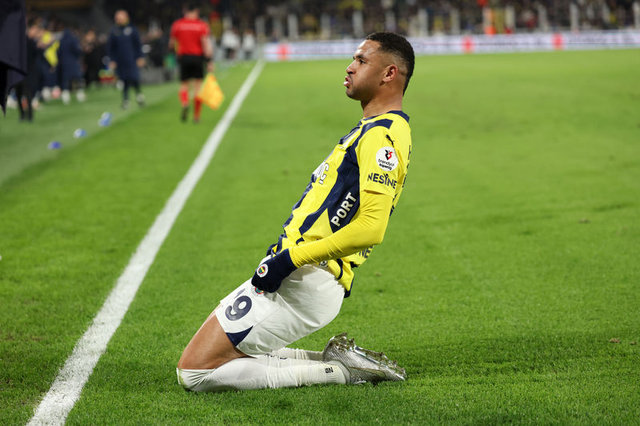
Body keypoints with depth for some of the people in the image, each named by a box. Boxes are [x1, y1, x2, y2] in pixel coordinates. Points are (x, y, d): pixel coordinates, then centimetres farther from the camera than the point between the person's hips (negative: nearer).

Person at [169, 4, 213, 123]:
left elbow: (171, 43, 13)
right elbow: (206, 44, -9)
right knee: (198, 86, 6)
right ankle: (196, 116, 5)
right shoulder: (202, 25, -1)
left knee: (184, 85, 11)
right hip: (198, 57, -1)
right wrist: (210, 62, -10)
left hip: (183, 56, 1)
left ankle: (185, 103, -21)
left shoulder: (177, 24, 4)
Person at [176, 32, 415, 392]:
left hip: (303, 281, -10)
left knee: (195, 373, -11)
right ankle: (341, 360, 8)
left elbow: (370, 230, -26)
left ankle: (340, 369, -7)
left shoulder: (382, 136, -14)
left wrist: (291, 258, -21)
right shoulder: (377, 129, 20)